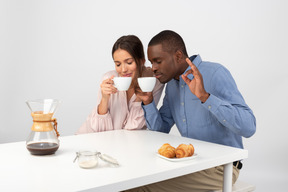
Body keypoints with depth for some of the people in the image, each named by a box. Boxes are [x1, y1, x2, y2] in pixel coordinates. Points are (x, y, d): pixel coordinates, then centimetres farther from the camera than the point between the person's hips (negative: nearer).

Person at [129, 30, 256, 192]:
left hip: (221, 167, -7)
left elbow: (248, 127, -25)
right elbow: (160, 130, 11)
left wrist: (204, 96, -34)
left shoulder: (215, 73, -16)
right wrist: (148, 100, -5)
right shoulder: (172, 83, 7)